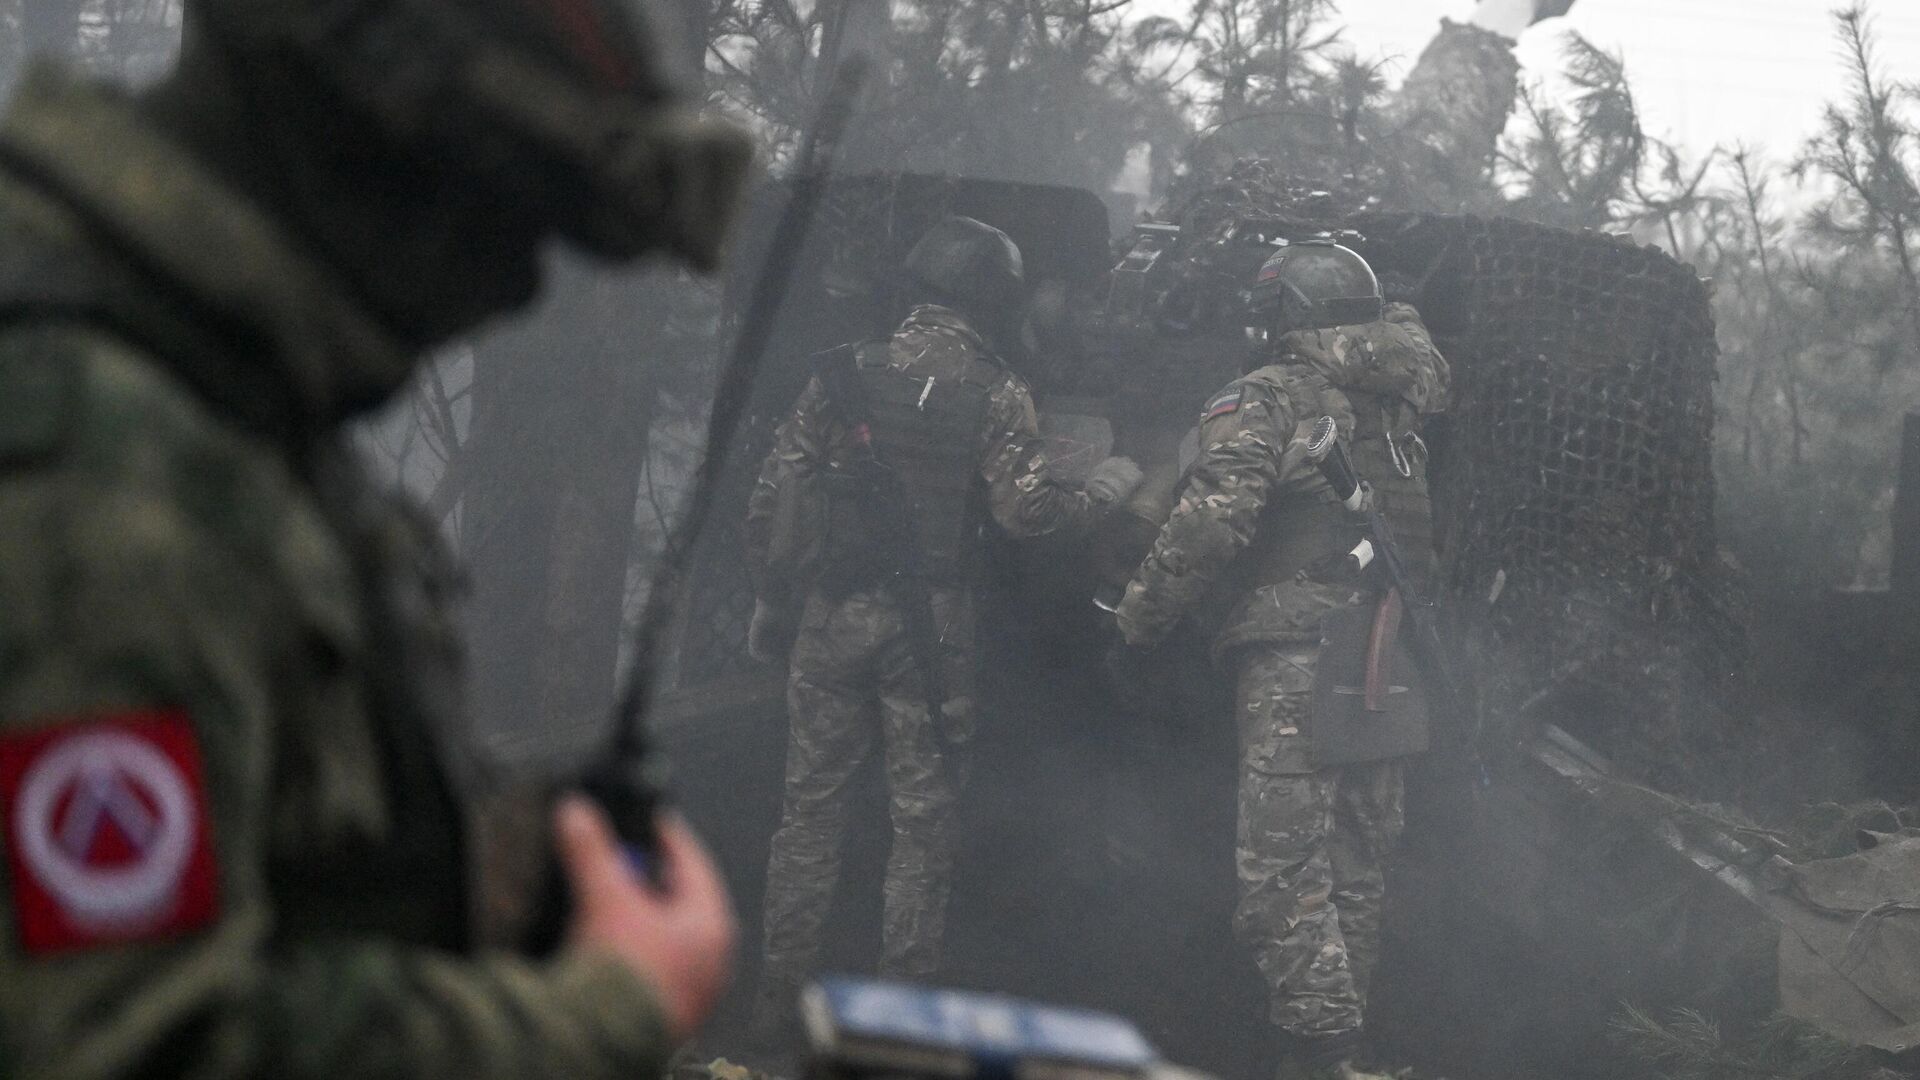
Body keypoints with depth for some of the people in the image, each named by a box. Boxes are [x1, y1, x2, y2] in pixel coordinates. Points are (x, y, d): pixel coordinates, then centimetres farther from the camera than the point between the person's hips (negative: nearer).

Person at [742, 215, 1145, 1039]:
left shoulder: (844, 375, 2)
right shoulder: (995, 394, -5)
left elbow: (773, 498, 2)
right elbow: (1025, 511, -12)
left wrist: (770, 601, 12)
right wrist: (1103, 492, 7)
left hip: (833, 618, 2)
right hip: (930, 625, -2)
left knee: (811, 803, 9)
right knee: (923, 818, 6)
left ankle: (778, 995, 8)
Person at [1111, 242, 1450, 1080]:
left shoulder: (1269, 399, -6)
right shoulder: (1394, 405, 14)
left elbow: (1211, 519, -14)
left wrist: (1138, 622, -8)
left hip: (1292, 655, -7)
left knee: (1284, 863, -9)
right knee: (1356, 866, 14)